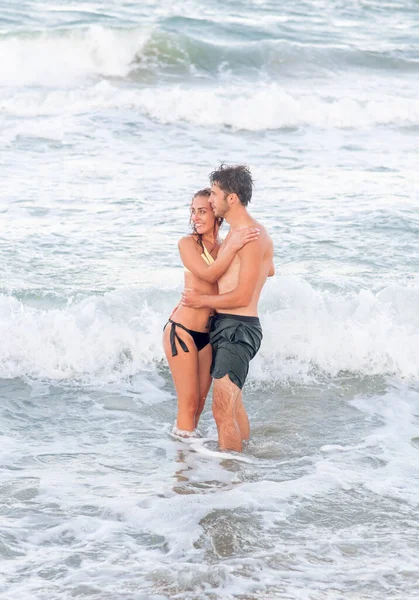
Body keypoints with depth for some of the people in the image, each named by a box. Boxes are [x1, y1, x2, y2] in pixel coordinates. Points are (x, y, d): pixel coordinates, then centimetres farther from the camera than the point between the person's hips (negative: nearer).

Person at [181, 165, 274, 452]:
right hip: (224, 326, 11)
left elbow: (243, 297, -20)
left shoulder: (252, 237, -18)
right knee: (233, 403, 17)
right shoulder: (236, 232, 14)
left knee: (223, 409, -15)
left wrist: (203, 300, -8)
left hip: (238, 328, -11)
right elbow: (269, 270, 32)